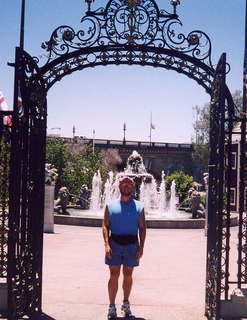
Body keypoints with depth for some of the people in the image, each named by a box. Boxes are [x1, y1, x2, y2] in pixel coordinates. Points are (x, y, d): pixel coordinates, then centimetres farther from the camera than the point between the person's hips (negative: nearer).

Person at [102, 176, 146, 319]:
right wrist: (106, 244, -9)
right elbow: (105, 226, 3)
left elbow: (142, 228, 6)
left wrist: (141, 247, -2)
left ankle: (126, 304, 25)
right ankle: (112, 306, 8)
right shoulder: (111, 206, 7)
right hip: (114, 243, -1)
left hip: (132, 244, 1)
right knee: (114, 275, 0)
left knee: (128, 275, 9)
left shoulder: (139, 207, 8)